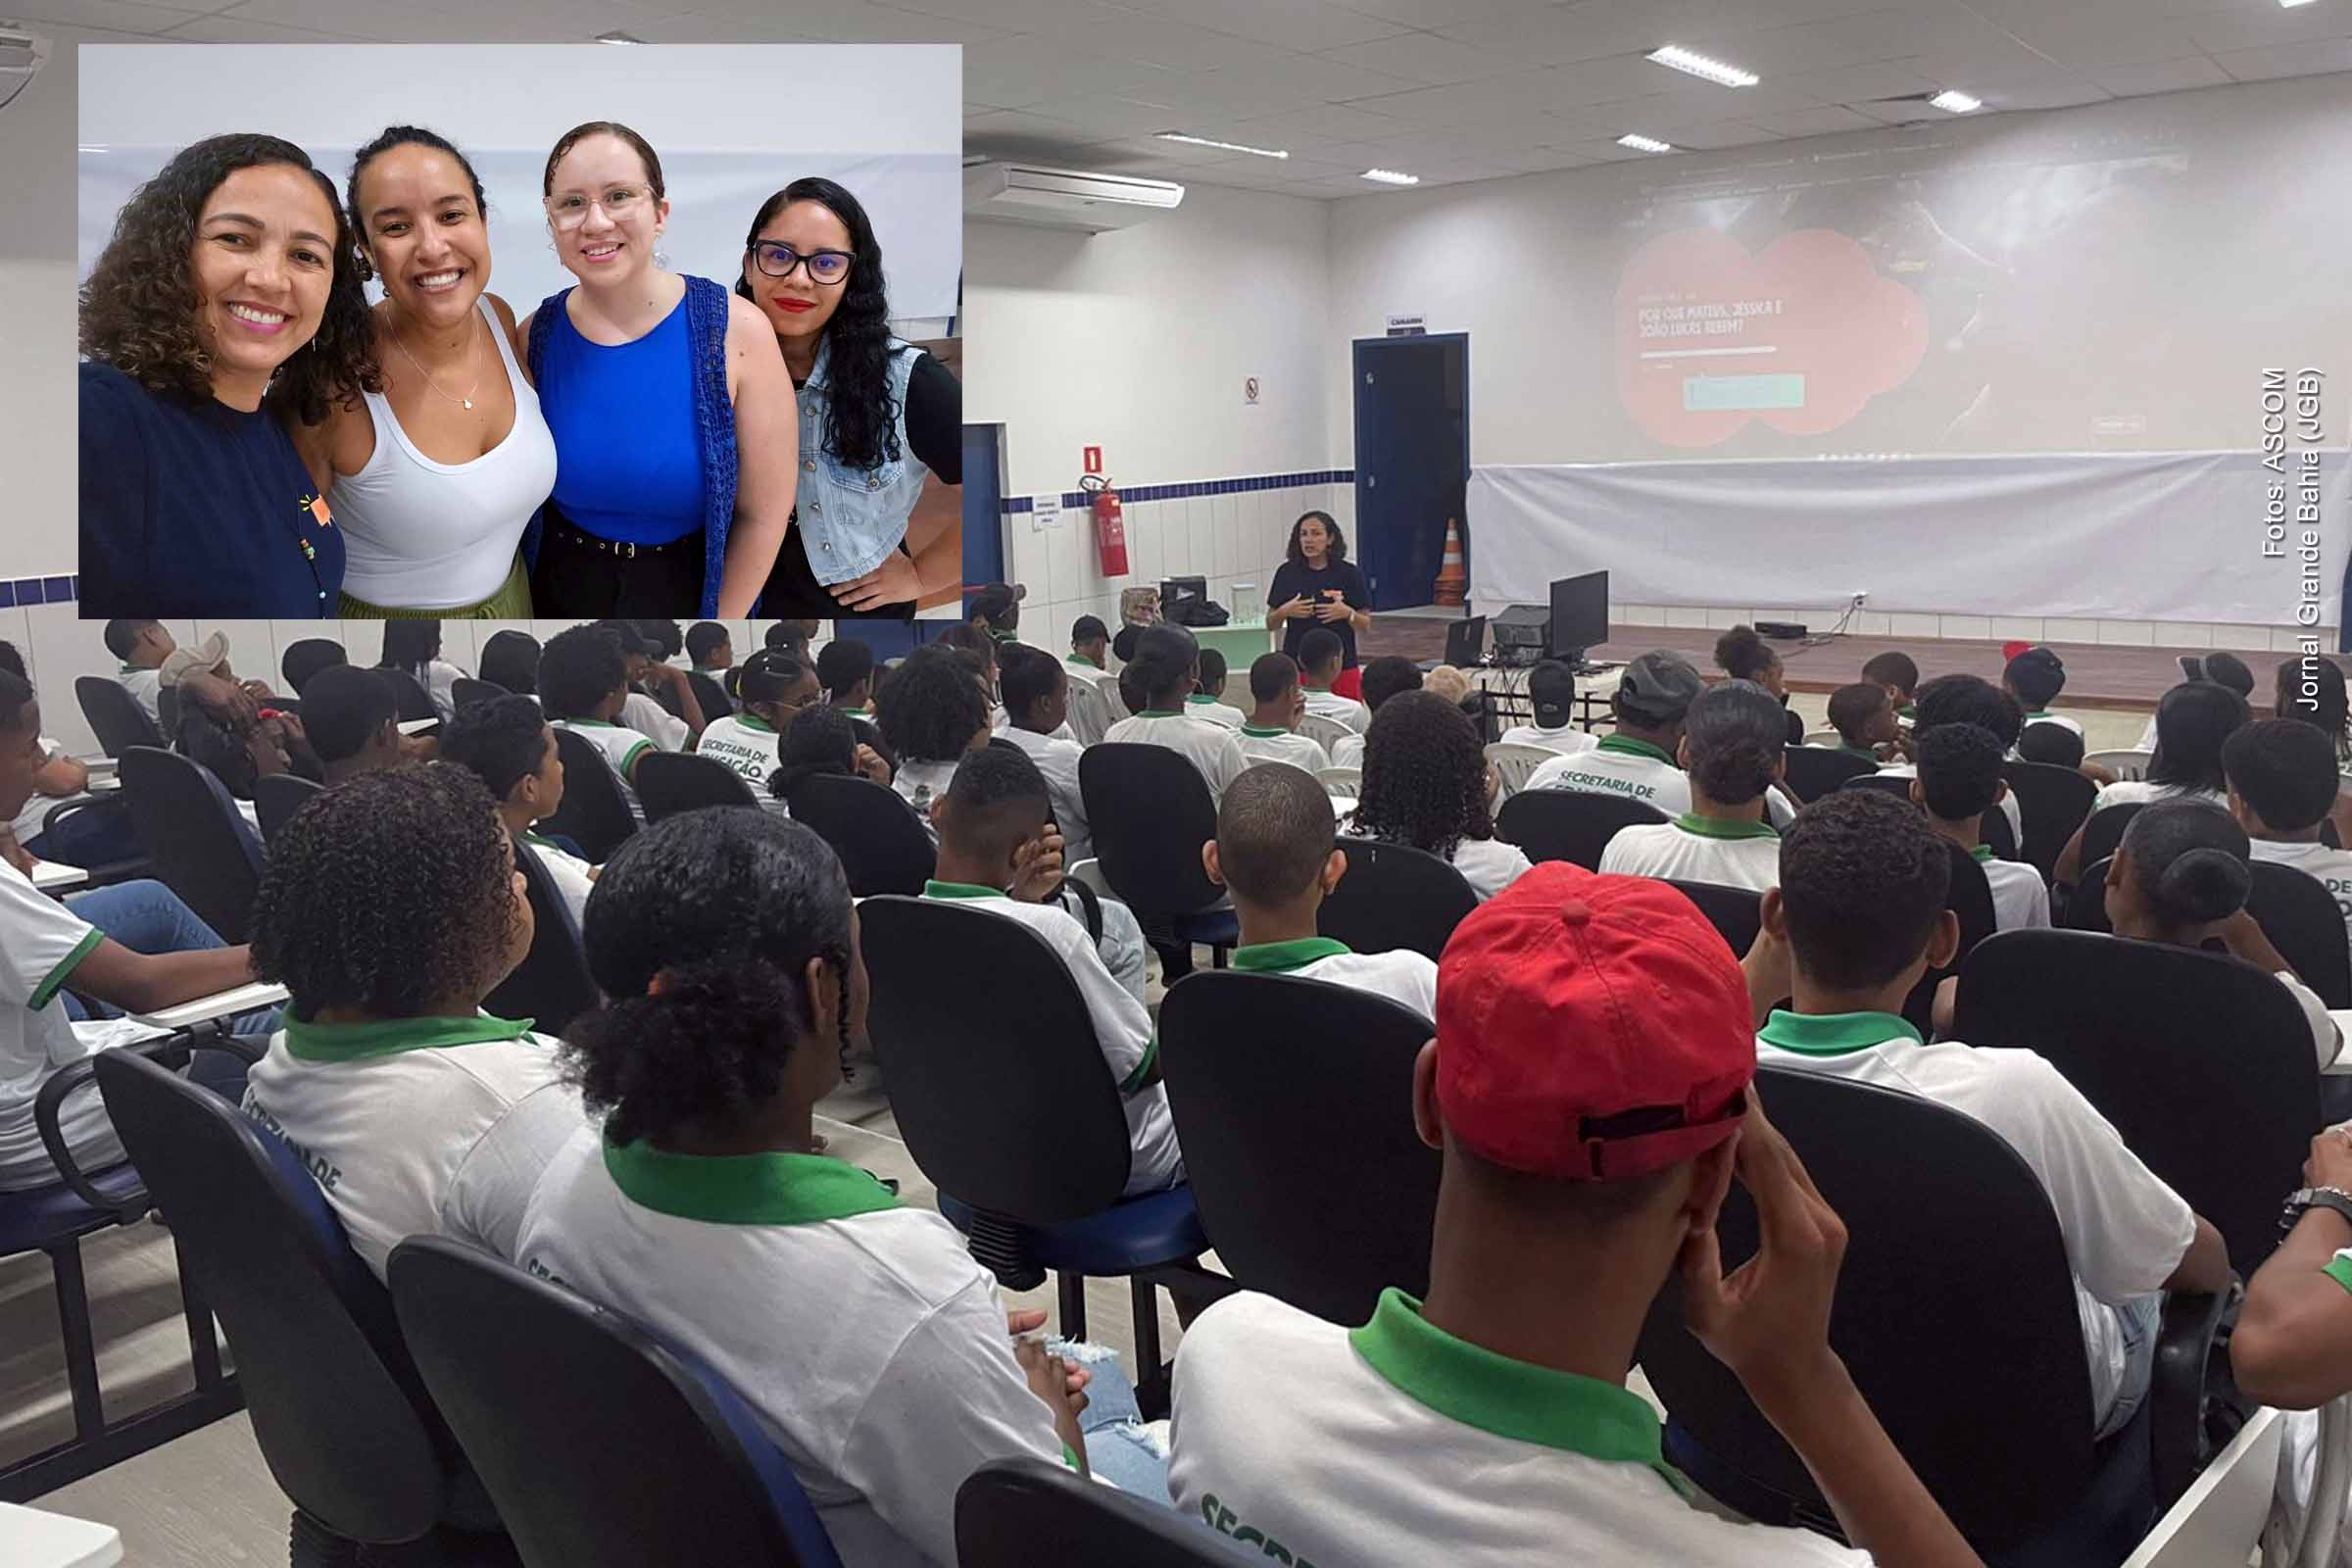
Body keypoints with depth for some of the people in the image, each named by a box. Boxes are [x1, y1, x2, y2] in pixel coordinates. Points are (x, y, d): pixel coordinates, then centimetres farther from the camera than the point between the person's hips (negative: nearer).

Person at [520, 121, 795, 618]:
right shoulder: (534, 338, -10)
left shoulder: (737, 332, -19)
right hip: (559, 593, 2)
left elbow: (763, 513, -15)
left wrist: (718, 628, -10)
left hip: (688, 594, -2)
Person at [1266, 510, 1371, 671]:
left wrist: (1348, 613, -17)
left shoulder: (1349, 573, -1)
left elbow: (1366, 626, 2)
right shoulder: (1287, 572, 3)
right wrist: (1284, 611, -12)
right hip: (1297, 663, 1)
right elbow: (1271, 623, 8)